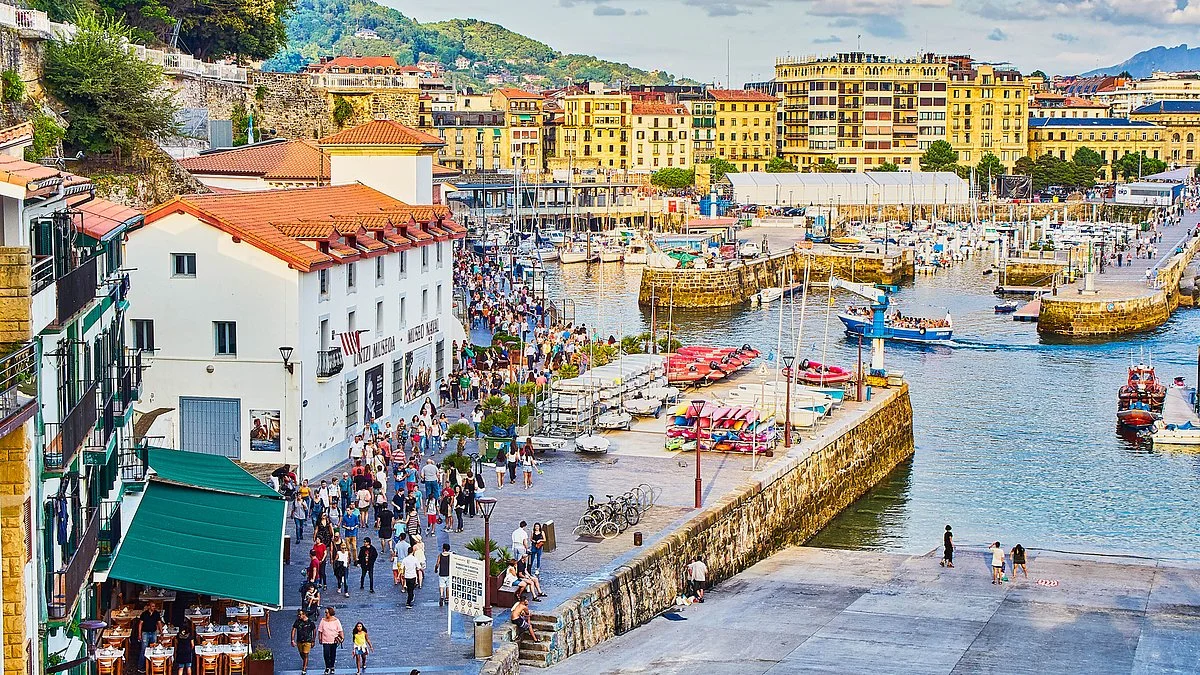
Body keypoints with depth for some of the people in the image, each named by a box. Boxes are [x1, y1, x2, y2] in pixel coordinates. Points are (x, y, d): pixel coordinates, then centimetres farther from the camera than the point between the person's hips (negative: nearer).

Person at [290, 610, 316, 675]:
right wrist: (292, 640, -9)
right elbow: (293, 631, 0)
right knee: (302, 655, 14)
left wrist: (313, 641, 5)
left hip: (307, 641, -4)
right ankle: (305, 665, 40)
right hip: (299, 641, 4)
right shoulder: (297, 622, -1)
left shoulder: (310, 622, -7)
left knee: (305, 655, -9)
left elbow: (314, 631, 4)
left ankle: (304, 670, -3)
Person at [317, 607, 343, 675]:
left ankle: (332, 667, 21)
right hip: (325, 641, 0)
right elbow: (320, 630, 6)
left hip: (334, 641, 0)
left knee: (333, 655, 8)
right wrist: (320, 638, 2)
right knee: (326, 654, -10)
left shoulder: (336, 621, -1)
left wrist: (342, 637, -11)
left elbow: (340, 630, -1)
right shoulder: (323, 621, 3)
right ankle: (327, 668, 2)